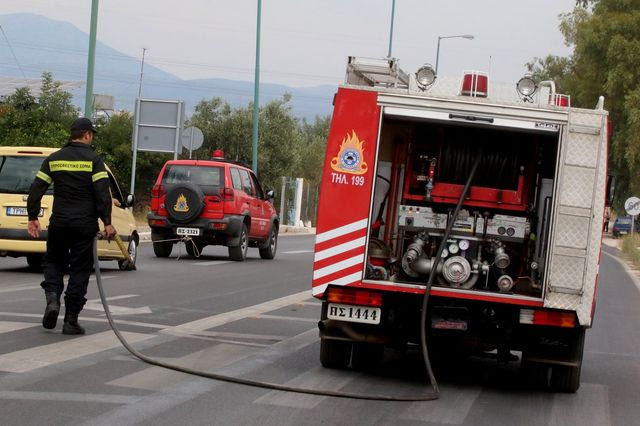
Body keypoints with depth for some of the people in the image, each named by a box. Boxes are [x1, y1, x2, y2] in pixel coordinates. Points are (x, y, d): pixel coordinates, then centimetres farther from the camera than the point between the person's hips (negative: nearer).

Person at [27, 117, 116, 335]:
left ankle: (52, 299, -5)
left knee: (54, 261, 20)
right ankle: (71, 320, 4)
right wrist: (107, 222, -10)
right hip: (85, 224, -3)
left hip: (59, 223, 3)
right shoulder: (93, 159, -4)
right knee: (80, 270, 4)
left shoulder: (54, 159, 6)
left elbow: (37, 189, 4)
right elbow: (103, 192, -12)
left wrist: (32, 217, 10)